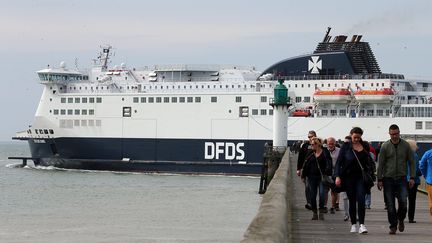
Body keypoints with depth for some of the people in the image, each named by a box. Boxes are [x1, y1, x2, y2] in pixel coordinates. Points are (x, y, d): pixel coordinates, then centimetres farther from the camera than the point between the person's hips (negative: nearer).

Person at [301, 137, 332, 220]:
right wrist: (303, 175, 12)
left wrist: (327, 173, -19)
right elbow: (306, 165, 15)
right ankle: (314, 213, 13)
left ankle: (321, 212, -3)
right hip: (312, 177, 4)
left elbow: (329, 164, -6)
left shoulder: (325, 153, -2)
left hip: (322, 177, -4)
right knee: (312, 195, 3)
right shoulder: (311, 154, 10)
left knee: (322, 194, -15)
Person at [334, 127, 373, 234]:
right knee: (352, 201, 6)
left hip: (361, 177, 1)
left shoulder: (365, 146, 6)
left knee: (361, 199, -12)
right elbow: (338, 162, -3)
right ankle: (353, 224, 16)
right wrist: (337, 176, -13)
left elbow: (368, 162, 15)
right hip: (349, 177, -1)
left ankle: (361, 224, -15)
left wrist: (369, 173, 4)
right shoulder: (346, 146, -1)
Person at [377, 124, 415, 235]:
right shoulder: (385, 146, 1)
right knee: (390, 205, -1)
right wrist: (379, 179, -2)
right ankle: (393, 226, 8)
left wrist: (412, 177, 0)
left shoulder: (405, 145, 3)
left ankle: (401, 219, 16)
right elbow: (380, 164, 2)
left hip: (401, 179, 0)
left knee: (403, 202, -11)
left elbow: (411, 162, 8)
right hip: (388, 179, 0)